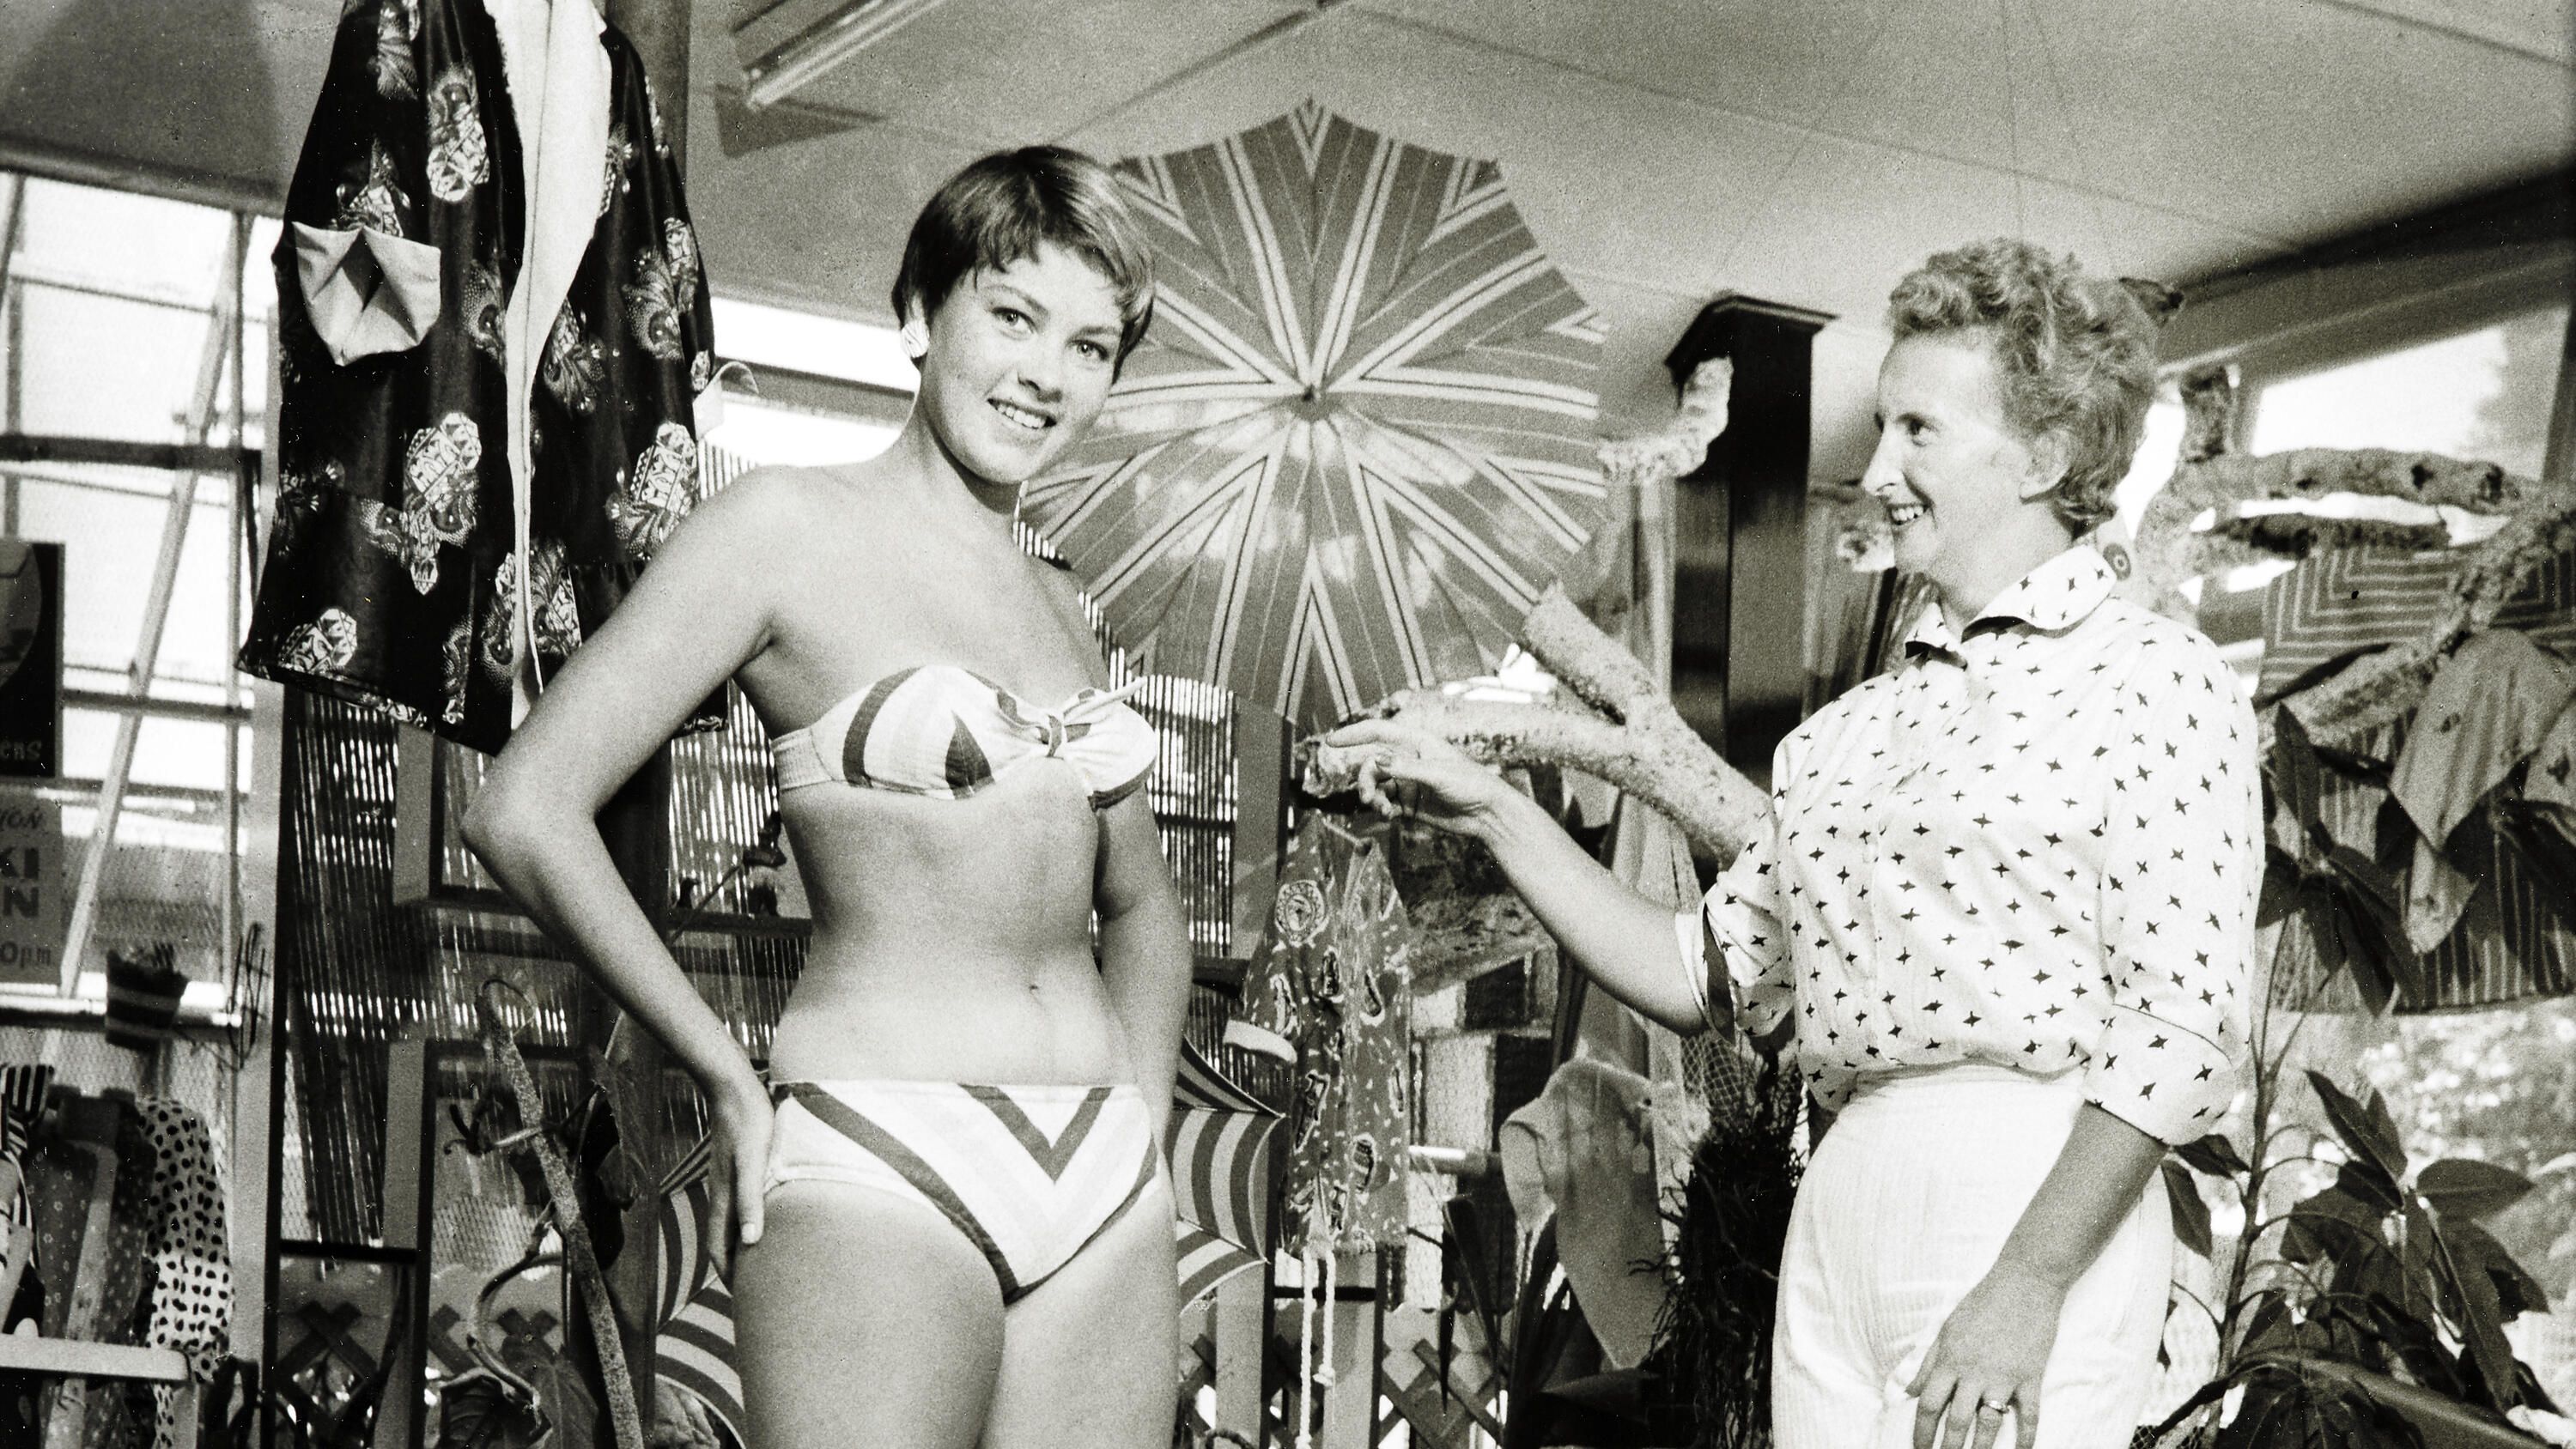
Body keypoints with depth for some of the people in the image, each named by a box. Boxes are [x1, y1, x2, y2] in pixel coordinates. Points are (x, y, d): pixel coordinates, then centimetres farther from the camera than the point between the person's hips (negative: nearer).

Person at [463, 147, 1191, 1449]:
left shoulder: (1056, 608, 16)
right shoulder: (790, 530, -2)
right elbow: (523, 814, -11)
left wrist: (1141, 1120, 14)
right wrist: (731, 1084, -7)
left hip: (1105, 1203, 6)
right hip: (878, 1183, -6)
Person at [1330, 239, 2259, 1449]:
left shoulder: (2158, 684, -2)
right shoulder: (1845, 733, 18)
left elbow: (2179, 1027, -11)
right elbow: (1703, 980, 18)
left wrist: (2030, 1285, -17)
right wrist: (1495, 816, 14)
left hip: (2043, 1201, -6)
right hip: (1835, 1204, 6)